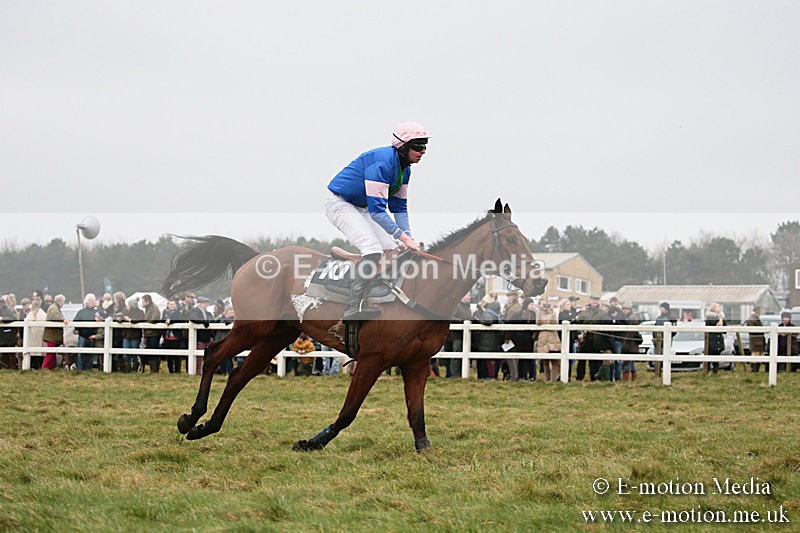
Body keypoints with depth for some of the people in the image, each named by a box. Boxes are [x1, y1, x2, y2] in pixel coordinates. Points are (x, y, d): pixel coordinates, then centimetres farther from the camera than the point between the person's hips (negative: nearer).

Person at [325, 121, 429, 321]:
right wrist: (403, 236, -32)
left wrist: (408, 237, -5)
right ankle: (353, 308, -32)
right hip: (339, 202, -10)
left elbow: (399, 206, 9)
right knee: (373, 249, -25)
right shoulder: (382, 162, -29)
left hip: (360, 207, 10)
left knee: (390, 248, 7)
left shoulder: (404, 168, 2)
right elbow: (377, 210, -32)